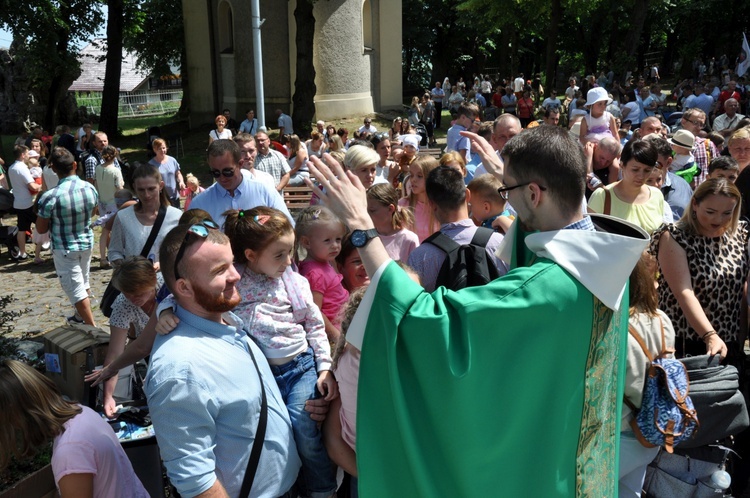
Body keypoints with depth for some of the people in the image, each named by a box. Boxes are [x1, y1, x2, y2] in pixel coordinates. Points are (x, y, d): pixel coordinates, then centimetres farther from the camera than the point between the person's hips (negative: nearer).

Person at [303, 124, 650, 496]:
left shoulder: (547, 286, -36)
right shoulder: (603, 252, -10)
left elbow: (423, 317, -39)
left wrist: (361, 226, -33)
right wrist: (509, 175, 21)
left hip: (535, 468, -7)